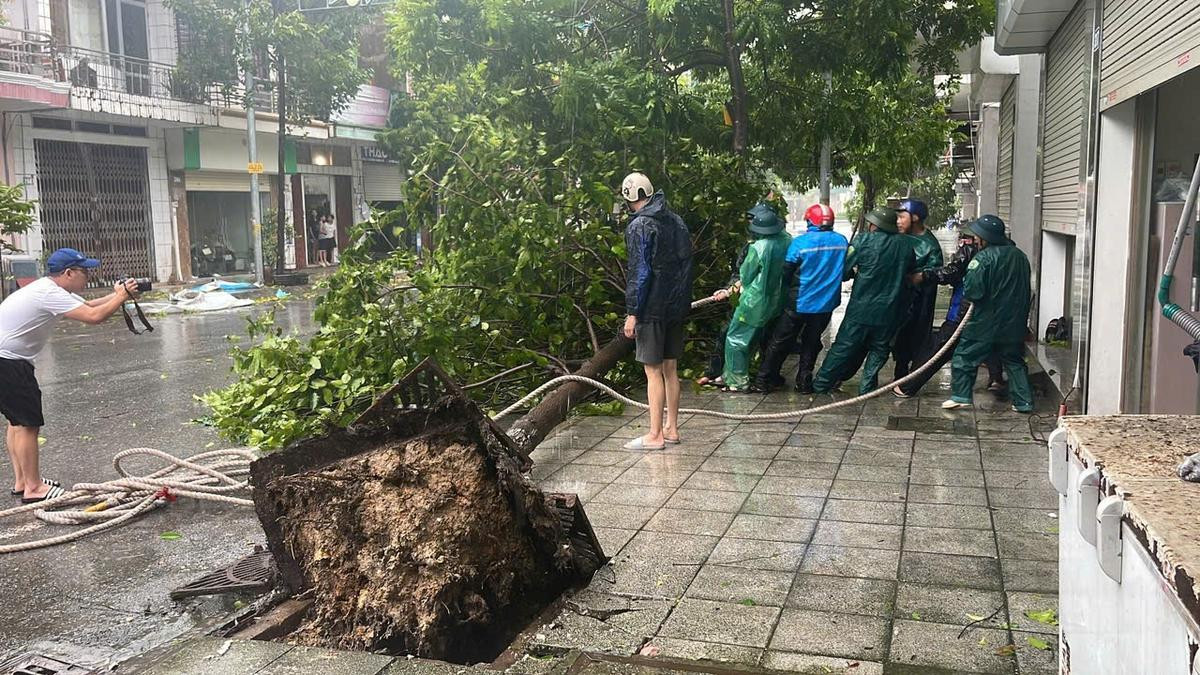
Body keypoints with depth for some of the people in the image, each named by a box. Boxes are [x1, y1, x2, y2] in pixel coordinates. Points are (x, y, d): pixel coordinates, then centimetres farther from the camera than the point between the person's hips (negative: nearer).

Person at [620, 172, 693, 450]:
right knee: (670, 368, 13)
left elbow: (639, 272, -17)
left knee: (653, 371, -3)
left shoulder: (639, 226, -12)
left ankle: (655, 435, 1)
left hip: (652, 309, -8)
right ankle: (671, 429, 20)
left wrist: (632, 312, -14)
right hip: (677, 307, 8)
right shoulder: (676, 221, 12)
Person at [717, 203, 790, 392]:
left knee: (736, 339, 6)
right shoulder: (787, 241, -7)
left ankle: (739, 381, 8)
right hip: (776, 300, 7)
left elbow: (745, 277, -11)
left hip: (755, 302, -7)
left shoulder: (758, 248, -25)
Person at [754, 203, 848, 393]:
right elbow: (844, 271, 9)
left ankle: (764, 380, 14)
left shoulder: (800, 242, -16)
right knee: (812, 342, 18)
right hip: (827, 303, 3)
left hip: (800, 303, -3)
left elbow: (786, 273, -8)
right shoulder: (841, 241, -5)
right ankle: (804, 382, 20)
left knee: (781, 342, 9)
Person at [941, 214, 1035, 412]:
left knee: (965, 356, 5)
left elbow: (971, 290, -22)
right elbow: (1026, 291, 16)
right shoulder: (1020, 256, 7)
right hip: (1014, 322, 7)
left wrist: (968, 296, -1)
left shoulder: (985, 257, -17)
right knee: (1015, 361, 15)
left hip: (986, 322, -6)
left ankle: (960, 396, 4)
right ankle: (1024, 402, 14)